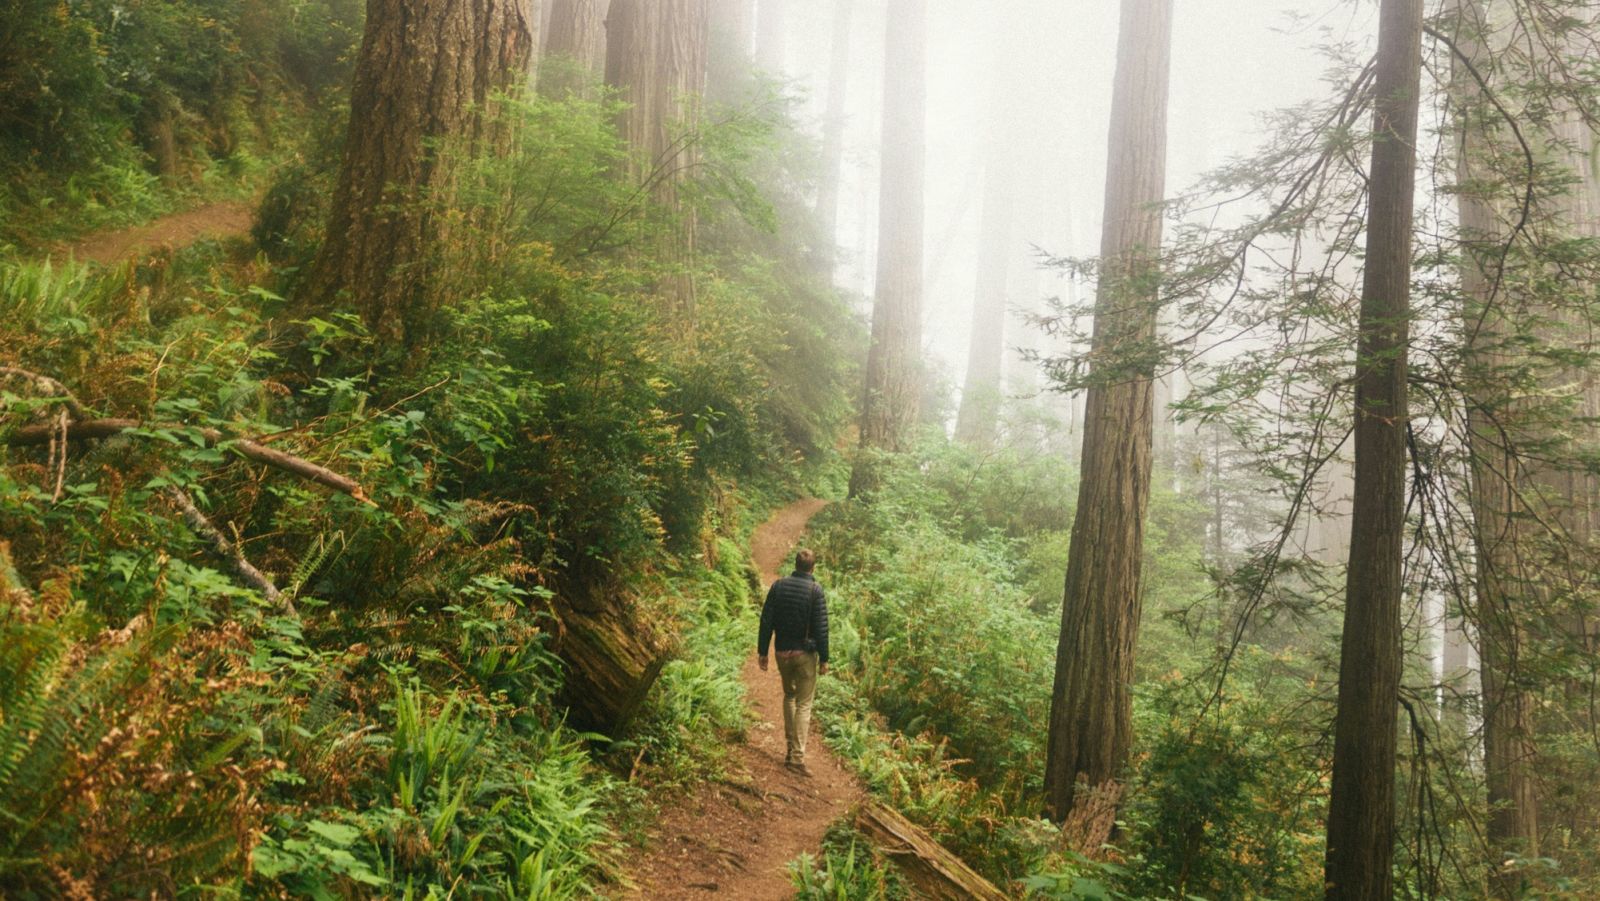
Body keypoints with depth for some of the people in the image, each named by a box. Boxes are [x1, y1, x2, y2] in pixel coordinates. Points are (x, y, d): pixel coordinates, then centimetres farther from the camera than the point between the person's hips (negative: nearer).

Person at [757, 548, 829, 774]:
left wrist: (762, 651, 8)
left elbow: (766, 621, 1)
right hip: (805, 654, -4)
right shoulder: (815, 590, -11)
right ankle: (797, 756, -5)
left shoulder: (778, 586, 0)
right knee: (804, 704, 1)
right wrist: (824, 658, -4)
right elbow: (821, 628, -11)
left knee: (789, 695, 23)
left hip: (782, 653, 4)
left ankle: (791, 747, 24)